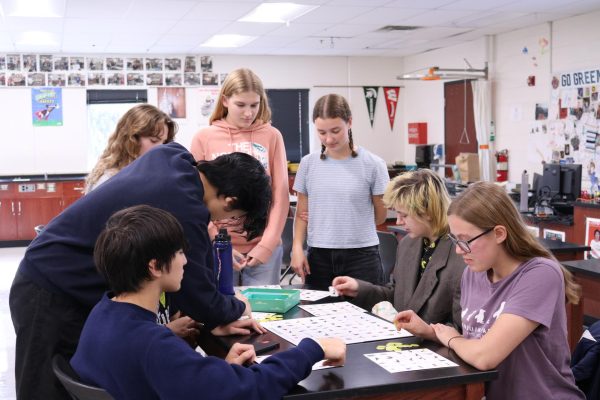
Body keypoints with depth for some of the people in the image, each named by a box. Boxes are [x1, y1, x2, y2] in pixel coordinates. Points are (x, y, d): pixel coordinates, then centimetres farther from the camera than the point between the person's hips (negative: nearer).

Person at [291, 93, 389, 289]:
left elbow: (380, 215, 7)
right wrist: (297, 247, -5)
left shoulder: (372, 164, -4)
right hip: (318, 257, 2)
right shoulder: (308, 163, 4)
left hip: (361, 256, -2)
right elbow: (302, 214, 8)